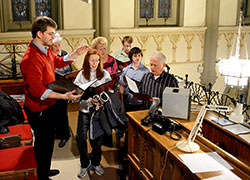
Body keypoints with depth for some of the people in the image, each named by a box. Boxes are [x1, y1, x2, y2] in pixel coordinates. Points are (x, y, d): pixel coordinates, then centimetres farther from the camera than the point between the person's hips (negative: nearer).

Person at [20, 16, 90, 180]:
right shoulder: (31, 59, -28)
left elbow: (58, 62, 20)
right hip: (39, 109, -10)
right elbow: (36, 90, -31)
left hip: (48, 105, 10)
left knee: (48, 139, 24)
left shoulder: (45, 49, 2)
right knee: (43, 143, 7)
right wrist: (63, 96, -37)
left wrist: (76, 54, 8)